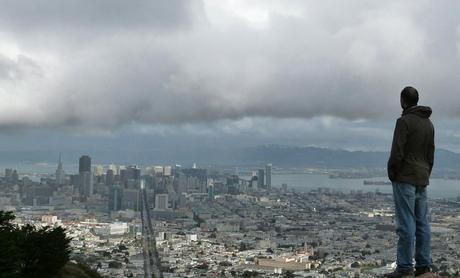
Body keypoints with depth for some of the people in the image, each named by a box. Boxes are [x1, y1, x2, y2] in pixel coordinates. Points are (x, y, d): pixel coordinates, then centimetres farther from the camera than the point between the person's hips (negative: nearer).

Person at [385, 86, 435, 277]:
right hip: (422, 179, 8)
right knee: (422, 223, 9)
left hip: (405, 178, -8)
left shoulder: (404, 121, -12)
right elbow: (430, 155, 16)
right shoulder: (428, 123, 14)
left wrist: (392, 174, -4)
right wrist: (425, 176, 20)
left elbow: (397, 152, -17)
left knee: (406, 224, -7)